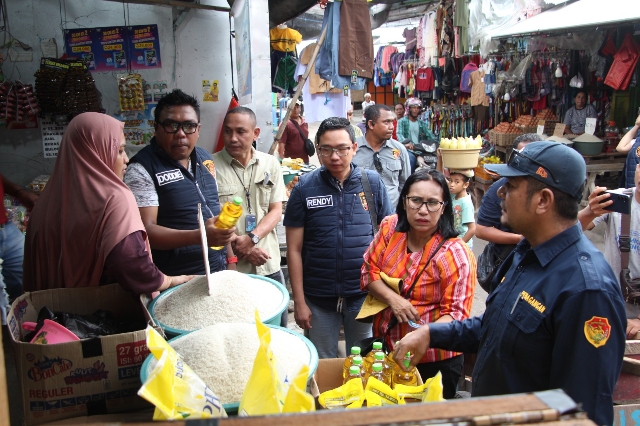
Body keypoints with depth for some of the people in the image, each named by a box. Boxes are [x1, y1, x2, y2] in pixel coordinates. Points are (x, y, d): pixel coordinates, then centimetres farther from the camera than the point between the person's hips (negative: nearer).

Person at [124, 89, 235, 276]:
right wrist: (198, 236, -33)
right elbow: (145, 230, -21)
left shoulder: (205, 159, 9)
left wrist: (230, 257, 11)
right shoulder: (142, 169, -13)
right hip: (177, 281, -6)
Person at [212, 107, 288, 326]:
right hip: (229, 267, -3)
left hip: (269, 266, 4)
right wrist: (239, 250, -13)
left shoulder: (270, 164, 5)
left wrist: (251, 238, -14)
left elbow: (276, 211, 2)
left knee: (278, 329, 14)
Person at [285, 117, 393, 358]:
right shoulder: (304, 188, -5)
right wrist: (299, 301, -5)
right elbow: (294, 249, -3)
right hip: (319, 298, 0)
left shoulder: (373, 183, -2)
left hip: (364, 293, 1)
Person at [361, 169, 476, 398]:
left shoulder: (456, 254, -19)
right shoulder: (390, 228, -5)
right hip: (385, 347, 4)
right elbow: (369, 271, 0)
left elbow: (455, 313, -20)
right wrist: (392, 298, -19)